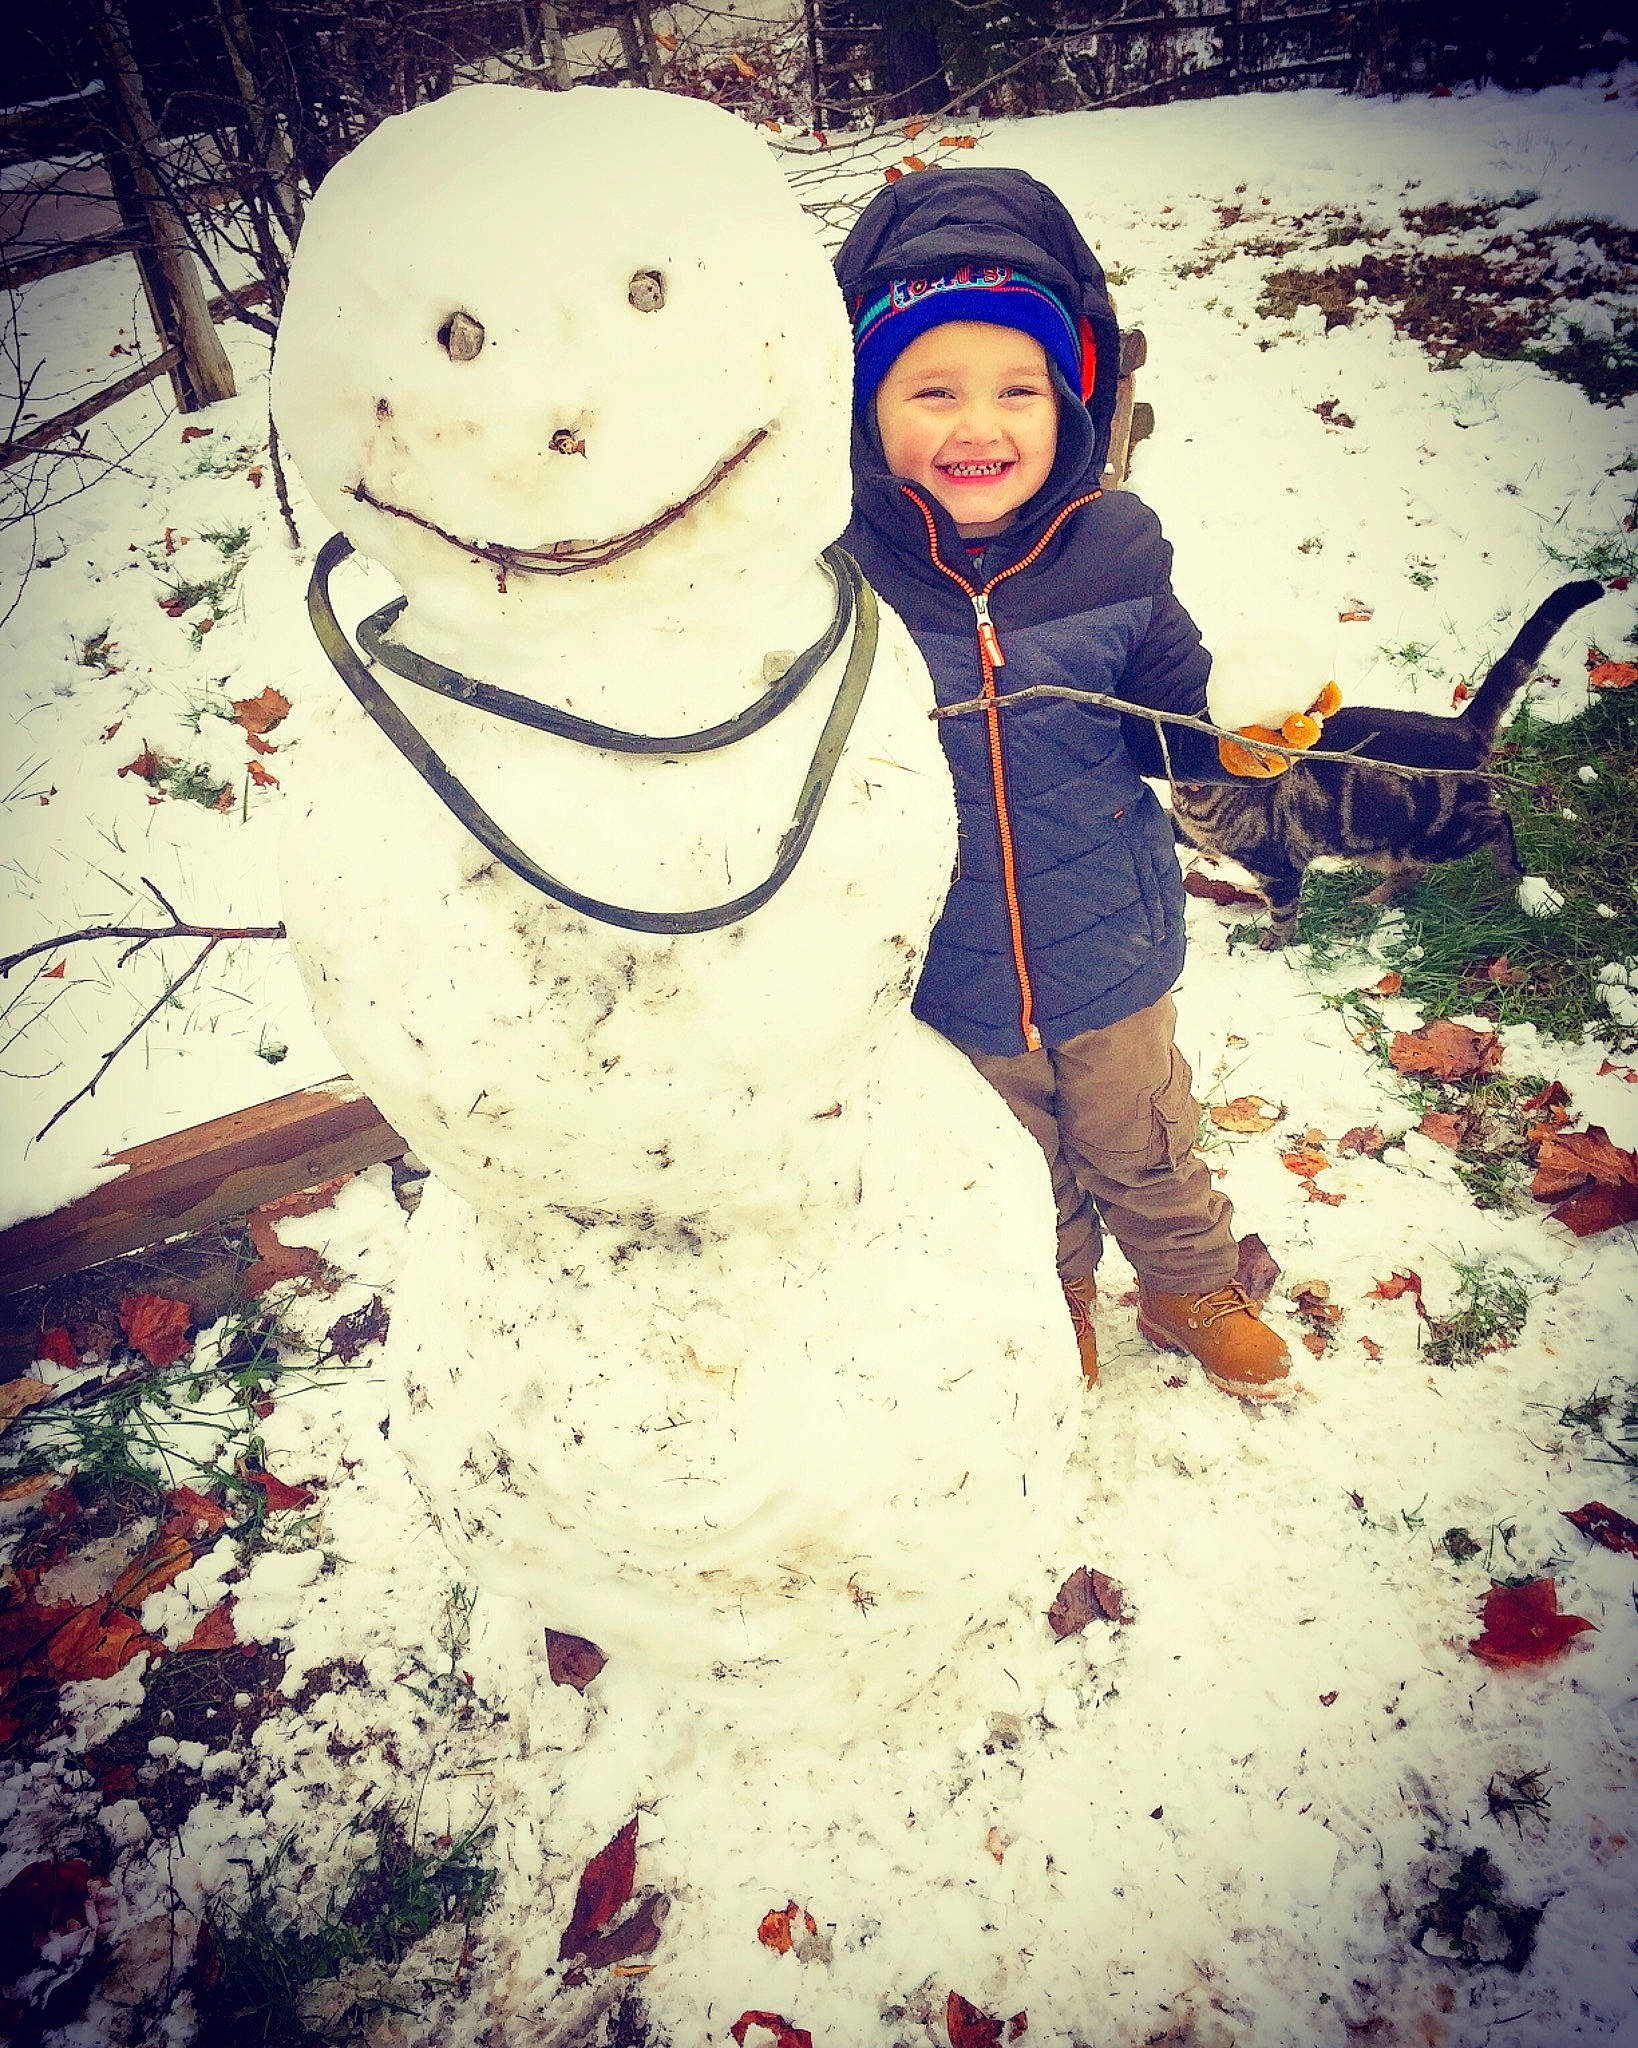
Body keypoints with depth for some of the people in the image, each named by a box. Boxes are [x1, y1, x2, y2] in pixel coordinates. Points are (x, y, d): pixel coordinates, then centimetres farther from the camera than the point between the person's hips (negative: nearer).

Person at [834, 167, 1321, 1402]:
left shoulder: (1110, 551, -14)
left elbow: (1171, 719, -4)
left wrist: (1240, 736, -23)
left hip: (1111, 951, 1)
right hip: (950, 980, 0)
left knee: (1142, 1143, 25)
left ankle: (1191, 1289, 56)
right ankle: (1056, 1303, 57)